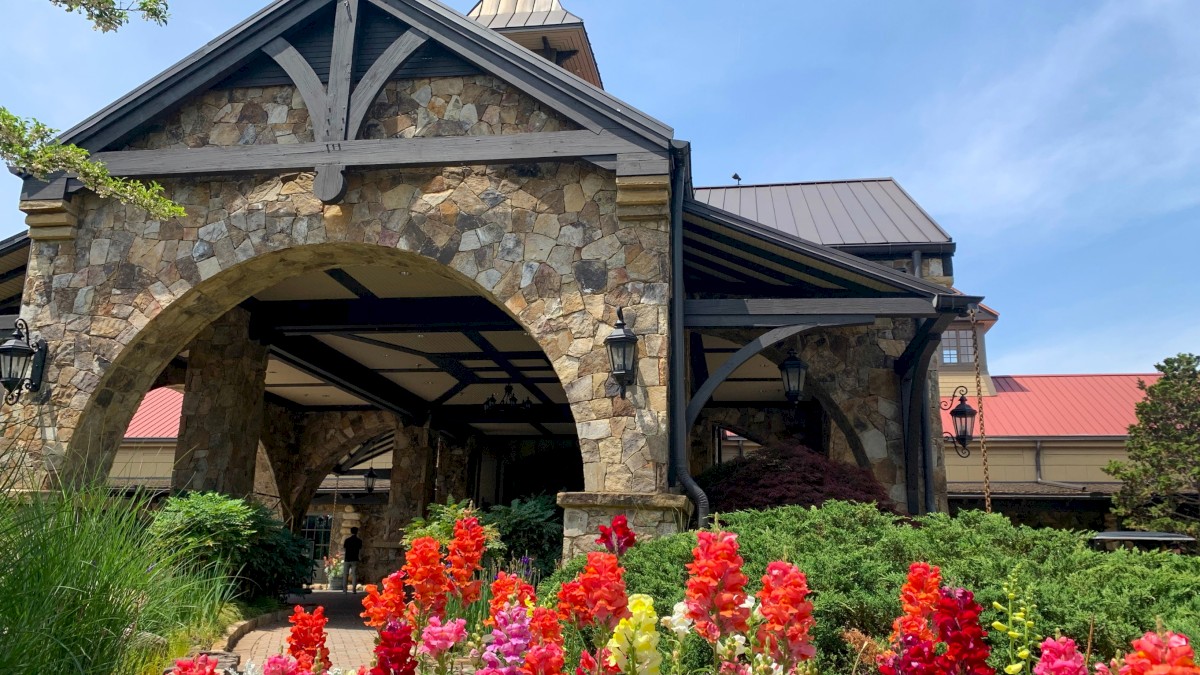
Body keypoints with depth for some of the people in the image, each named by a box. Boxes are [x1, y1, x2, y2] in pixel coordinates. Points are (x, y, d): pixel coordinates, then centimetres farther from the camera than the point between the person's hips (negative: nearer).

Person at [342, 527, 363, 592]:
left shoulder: (347, 540, -1)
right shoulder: (359, 541, -1)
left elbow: (343, 550, 2)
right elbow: (360, 551, 3)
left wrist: (342, 545, 22)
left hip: (347, 559, 0)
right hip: (355, 560, 0)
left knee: (345, 574, 8)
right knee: (354, 575, 1)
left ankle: (344, 589, 4)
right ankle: (354, 589, -6)